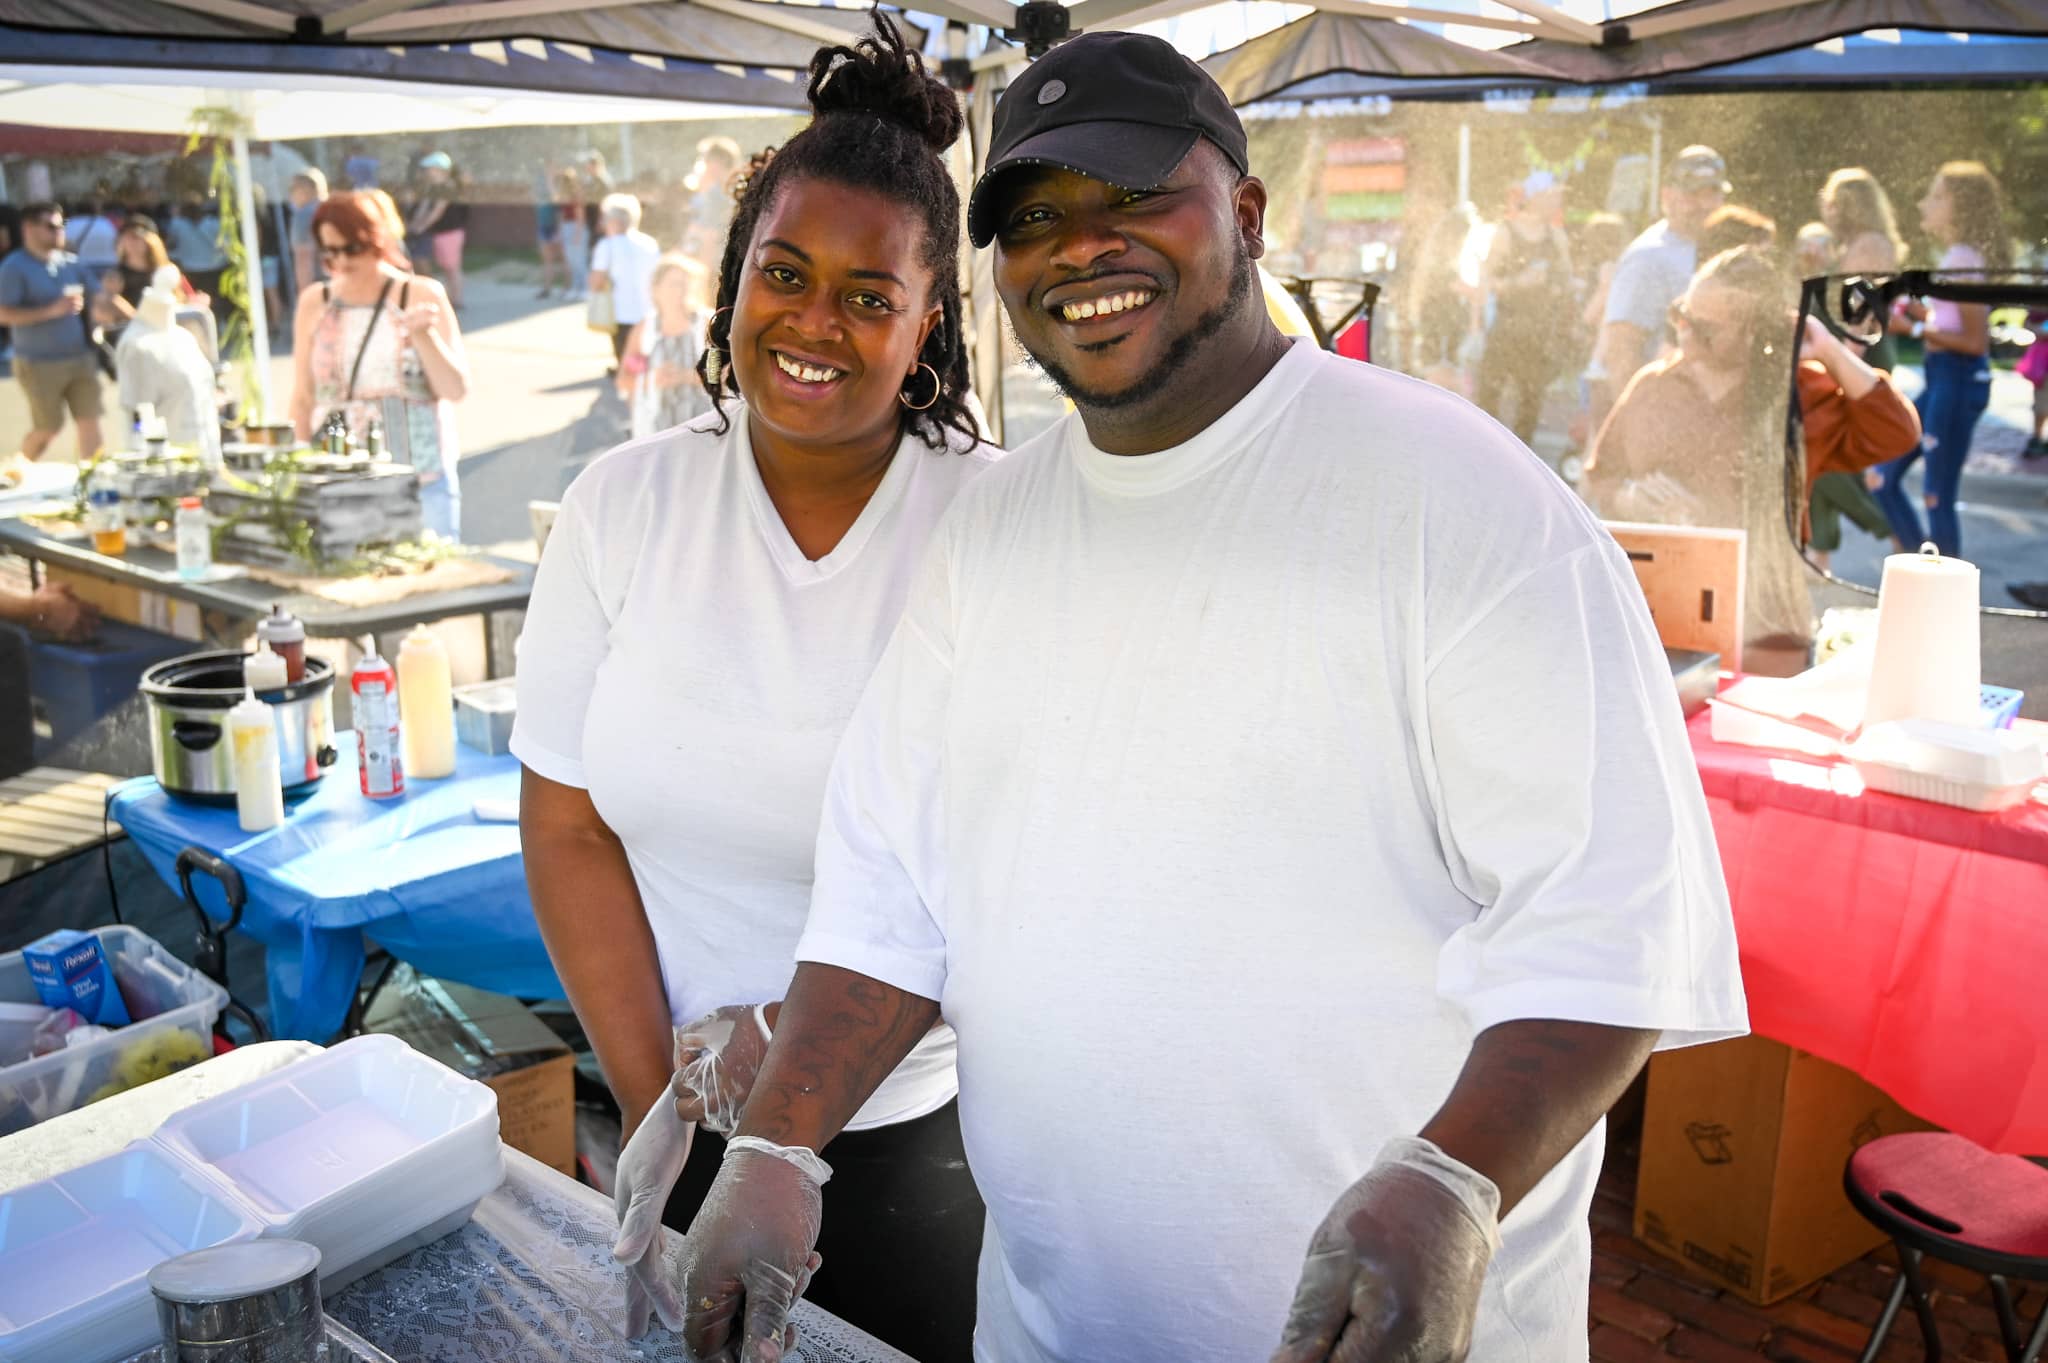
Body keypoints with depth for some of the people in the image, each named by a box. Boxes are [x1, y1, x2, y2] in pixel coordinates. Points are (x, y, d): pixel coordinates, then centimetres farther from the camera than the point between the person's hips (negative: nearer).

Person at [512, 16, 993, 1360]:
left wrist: (786, 1035, -21)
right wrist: (657, 1109, -8)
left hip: (932, 1126, -2)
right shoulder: (625, 506, -6)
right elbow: (568, 829, -4)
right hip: (687, 1131, 3)